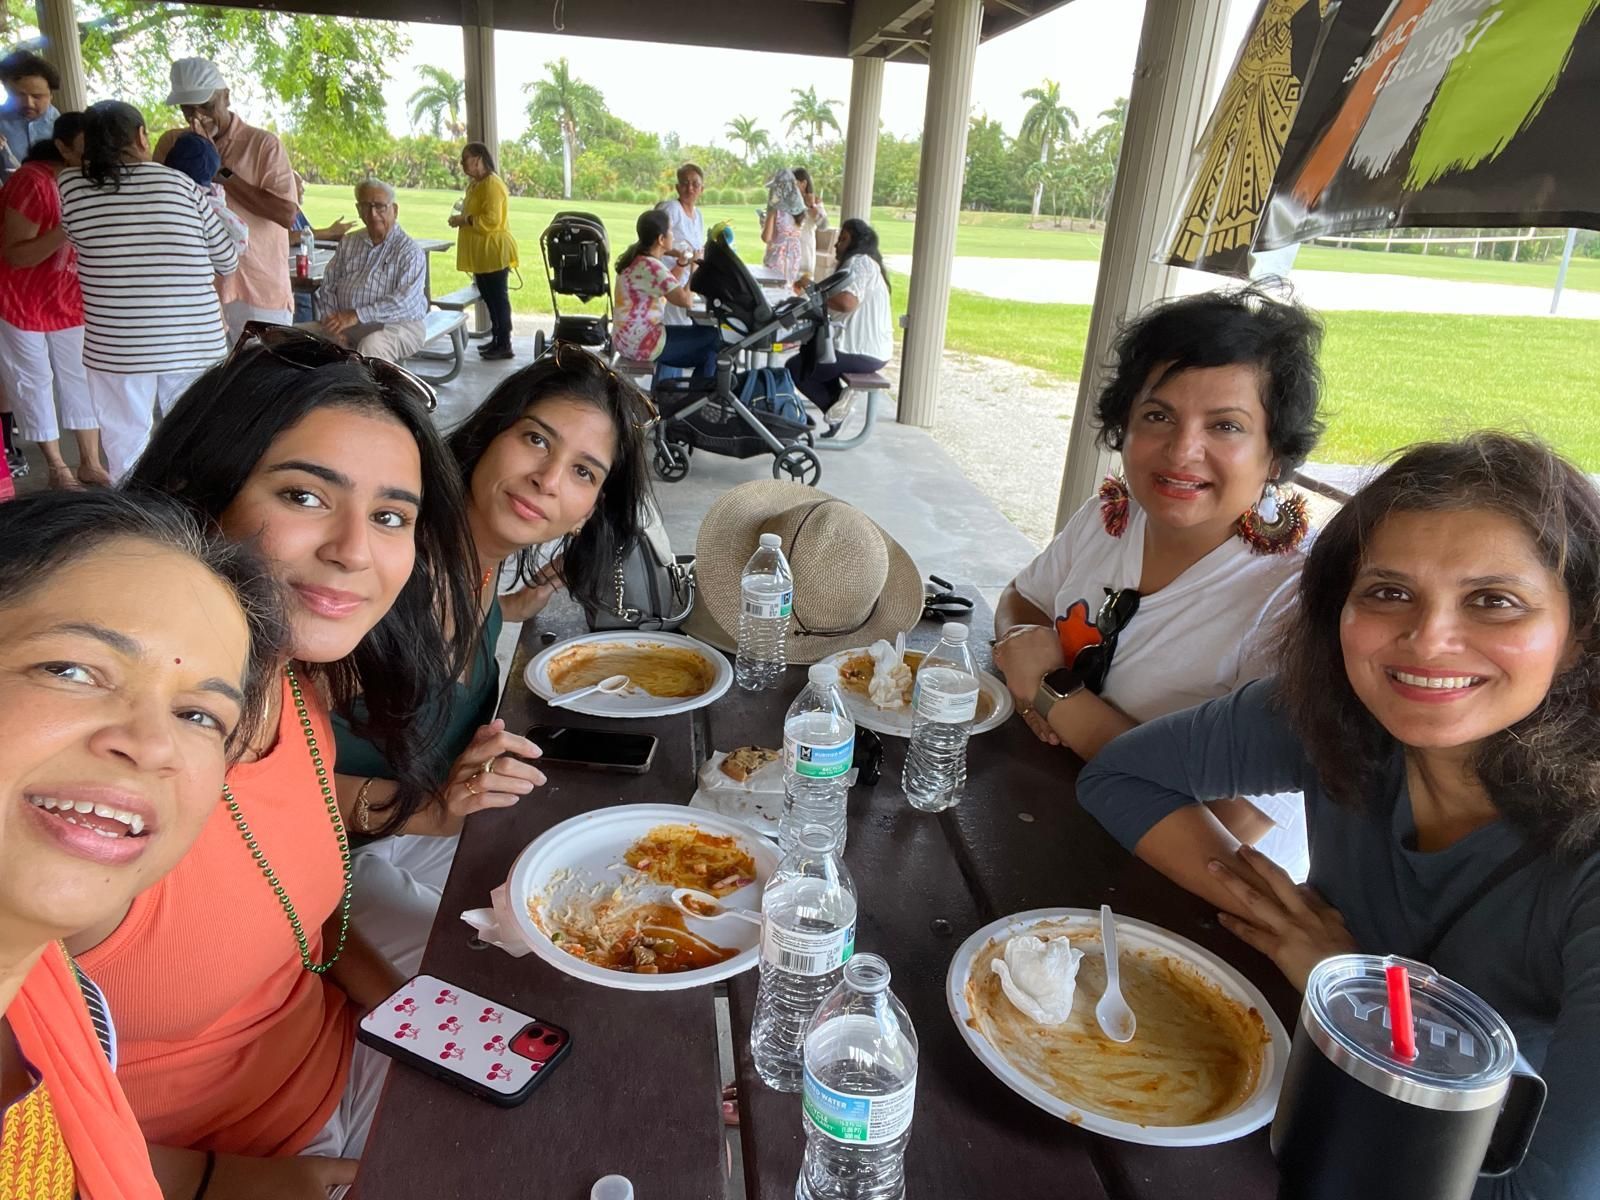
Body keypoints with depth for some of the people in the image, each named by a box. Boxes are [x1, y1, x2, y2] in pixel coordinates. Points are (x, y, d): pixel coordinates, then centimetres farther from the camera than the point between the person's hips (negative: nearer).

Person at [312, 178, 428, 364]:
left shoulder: (410, 250, -2)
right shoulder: (348, 242, 18)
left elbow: (405, 301, -17)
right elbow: (328, 287, 16)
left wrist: (357, 315, -22)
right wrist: (332, 320, -4)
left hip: (396, 323, -5)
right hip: (347, 324, 5)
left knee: (371, 345, -38)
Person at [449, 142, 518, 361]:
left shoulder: (492, 184, -15)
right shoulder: (475, 184, 16)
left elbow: (491, 220, -23)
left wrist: (464, 220, -17)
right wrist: (461, 218, 13)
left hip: (493, 253, -10)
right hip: (482, 253, 10)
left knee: (498, 298, -6)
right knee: (489, 298, 14)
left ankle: (505, 345, -2)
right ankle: (496, 339, 23)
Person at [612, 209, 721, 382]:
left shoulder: (637, 257, 9)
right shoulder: (651, 267, -21)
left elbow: (668, 290, 25)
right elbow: (686, 301, -27)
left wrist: (681, 263, 12)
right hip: (641, 343, -10)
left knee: (707, 351, 18)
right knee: (713, 337, 0)